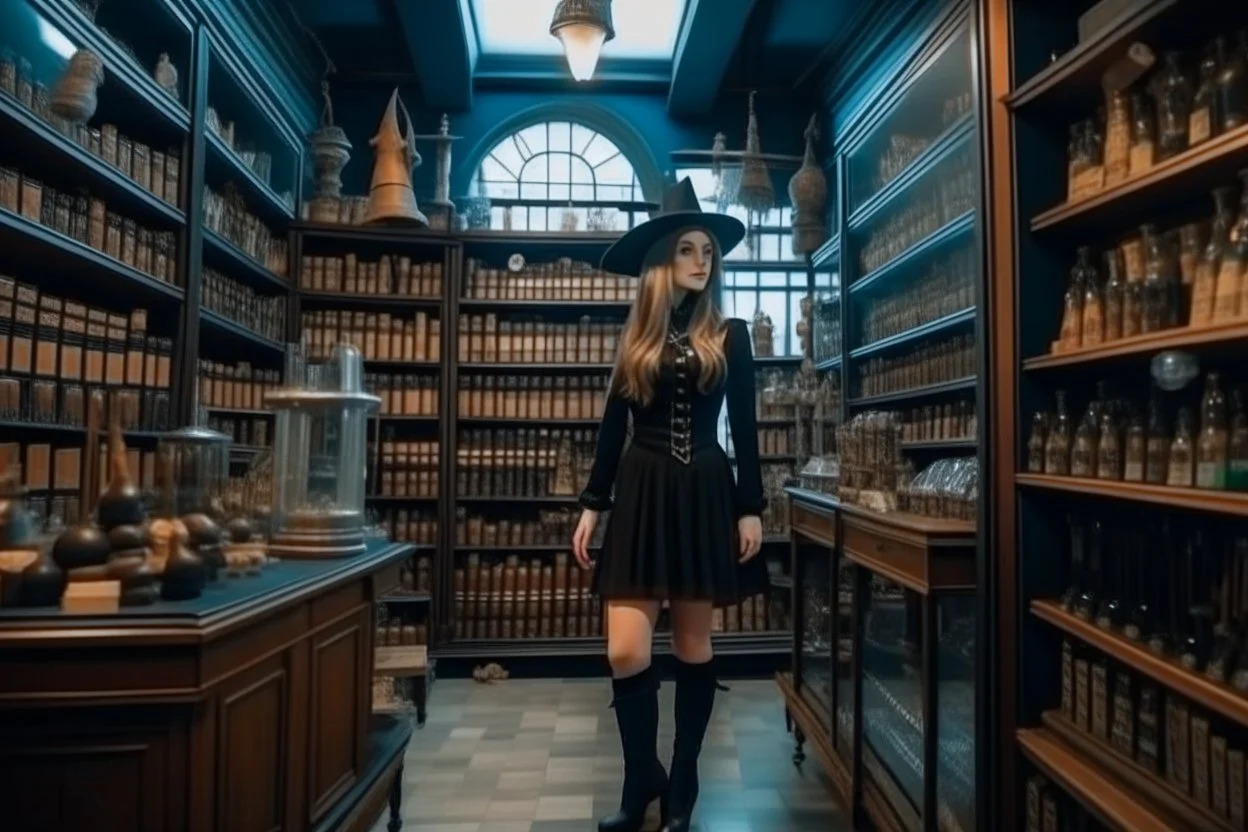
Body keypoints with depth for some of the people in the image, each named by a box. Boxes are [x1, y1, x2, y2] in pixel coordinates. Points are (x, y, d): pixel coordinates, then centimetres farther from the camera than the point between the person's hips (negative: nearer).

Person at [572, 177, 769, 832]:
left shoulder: (729, 336, 5)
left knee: (692, 645, 7)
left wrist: (751, 507, -2)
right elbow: (613, 427, 8)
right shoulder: (635, 336, 8)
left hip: (704, 495, -1)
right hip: (642, 495, 1)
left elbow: (744, 429, 4)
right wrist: (591, 504, 4)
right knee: (626, 652, -4)